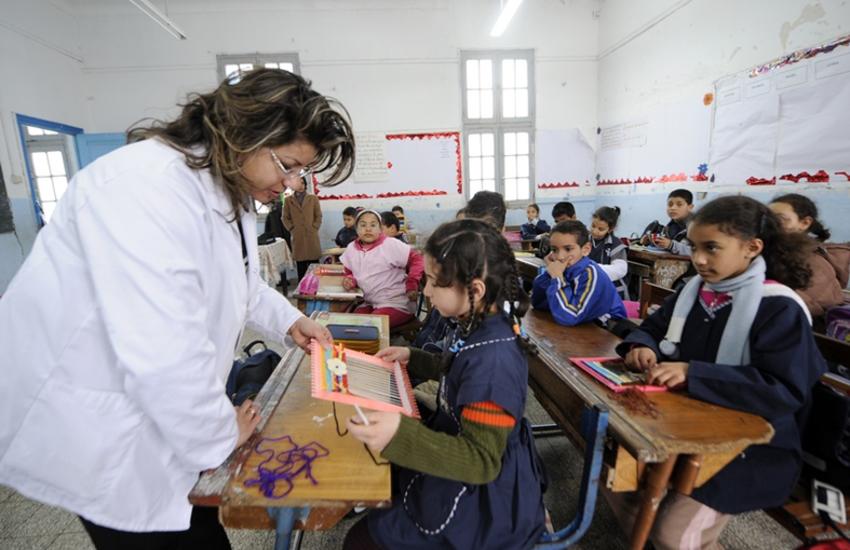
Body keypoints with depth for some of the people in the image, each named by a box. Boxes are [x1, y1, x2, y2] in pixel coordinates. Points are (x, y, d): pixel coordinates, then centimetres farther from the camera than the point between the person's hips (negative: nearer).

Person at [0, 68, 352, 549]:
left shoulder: (230, 191, 2)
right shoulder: (146, 187, -30)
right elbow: (165, 356, -35)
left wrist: (287, 319, 5)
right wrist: (218, 435, -18)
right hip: (95, 429, -8)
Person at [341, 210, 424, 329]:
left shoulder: (391, 245, -12)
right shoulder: (351, 248, 5)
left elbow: (416, 260, -7)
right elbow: (350, 273, 19)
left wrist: (412, 286, -12)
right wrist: (350, 280, -3)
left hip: (396, 304, -6)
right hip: (369, 304, 6)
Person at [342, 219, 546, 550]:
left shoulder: (492, 359, -36)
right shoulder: (486, 327, -7)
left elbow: (480, 461, -33)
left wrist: (401, 435, -45)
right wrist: (412, 358, 4)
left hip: (484, 502, -9)